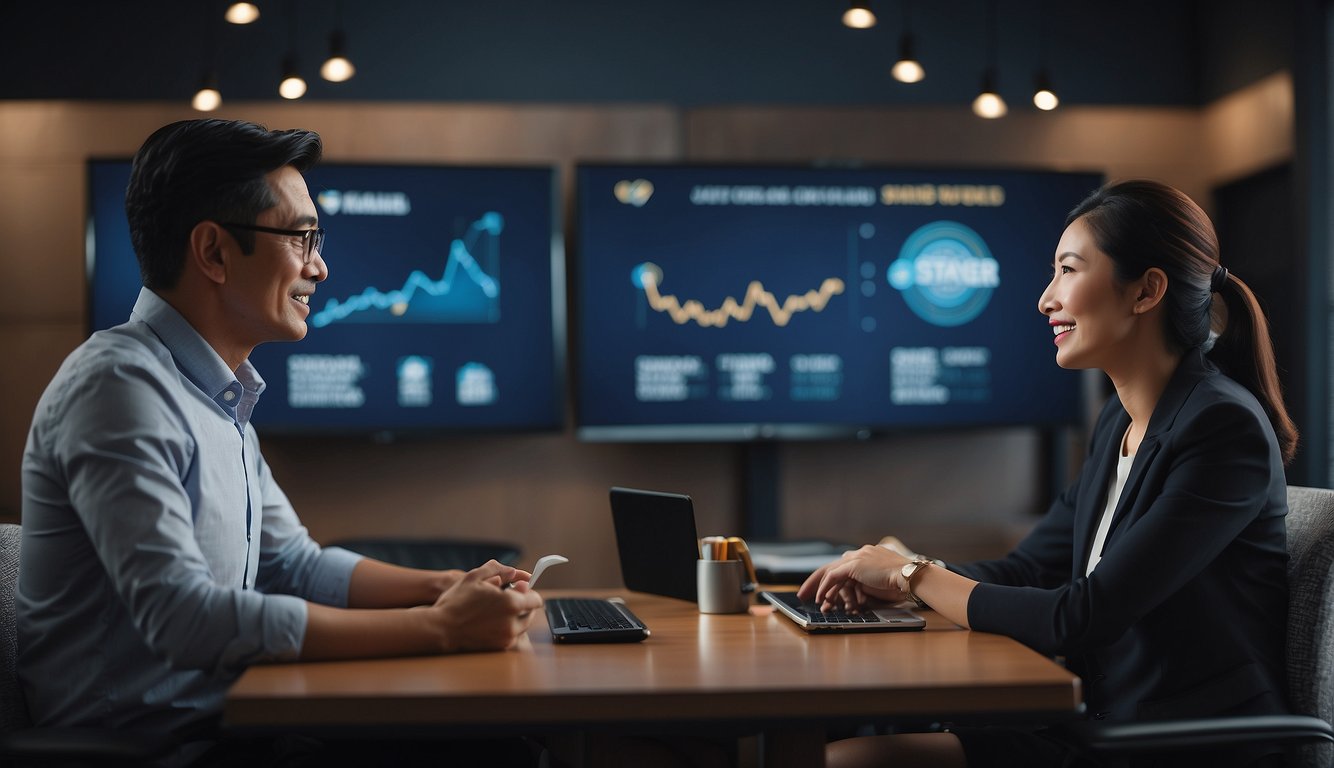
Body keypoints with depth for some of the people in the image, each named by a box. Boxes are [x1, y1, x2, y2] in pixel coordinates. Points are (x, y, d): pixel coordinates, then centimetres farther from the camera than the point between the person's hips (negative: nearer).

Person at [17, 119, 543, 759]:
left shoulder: (220, 394, 13)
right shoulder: (120, 386, -18)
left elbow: (293, 563, 17)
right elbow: (182, 616, -27)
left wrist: (444, 587, 1)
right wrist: (436, 628, -25)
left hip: (214, 717, 9)